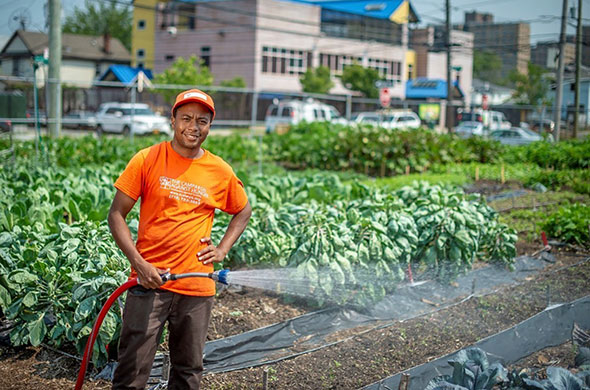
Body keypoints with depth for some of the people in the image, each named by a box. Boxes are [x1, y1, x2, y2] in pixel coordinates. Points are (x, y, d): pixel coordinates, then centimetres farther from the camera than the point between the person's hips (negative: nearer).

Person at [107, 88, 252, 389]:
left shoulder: (221, 172, 4)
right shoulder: (147, 160, -2)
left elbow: (243, 212, 21)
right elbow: (116, 215, -1)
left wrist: (222, 249, 6)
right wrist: (139, 263, -12)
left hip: (197, 287, 3)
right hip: (149, 281, -2)